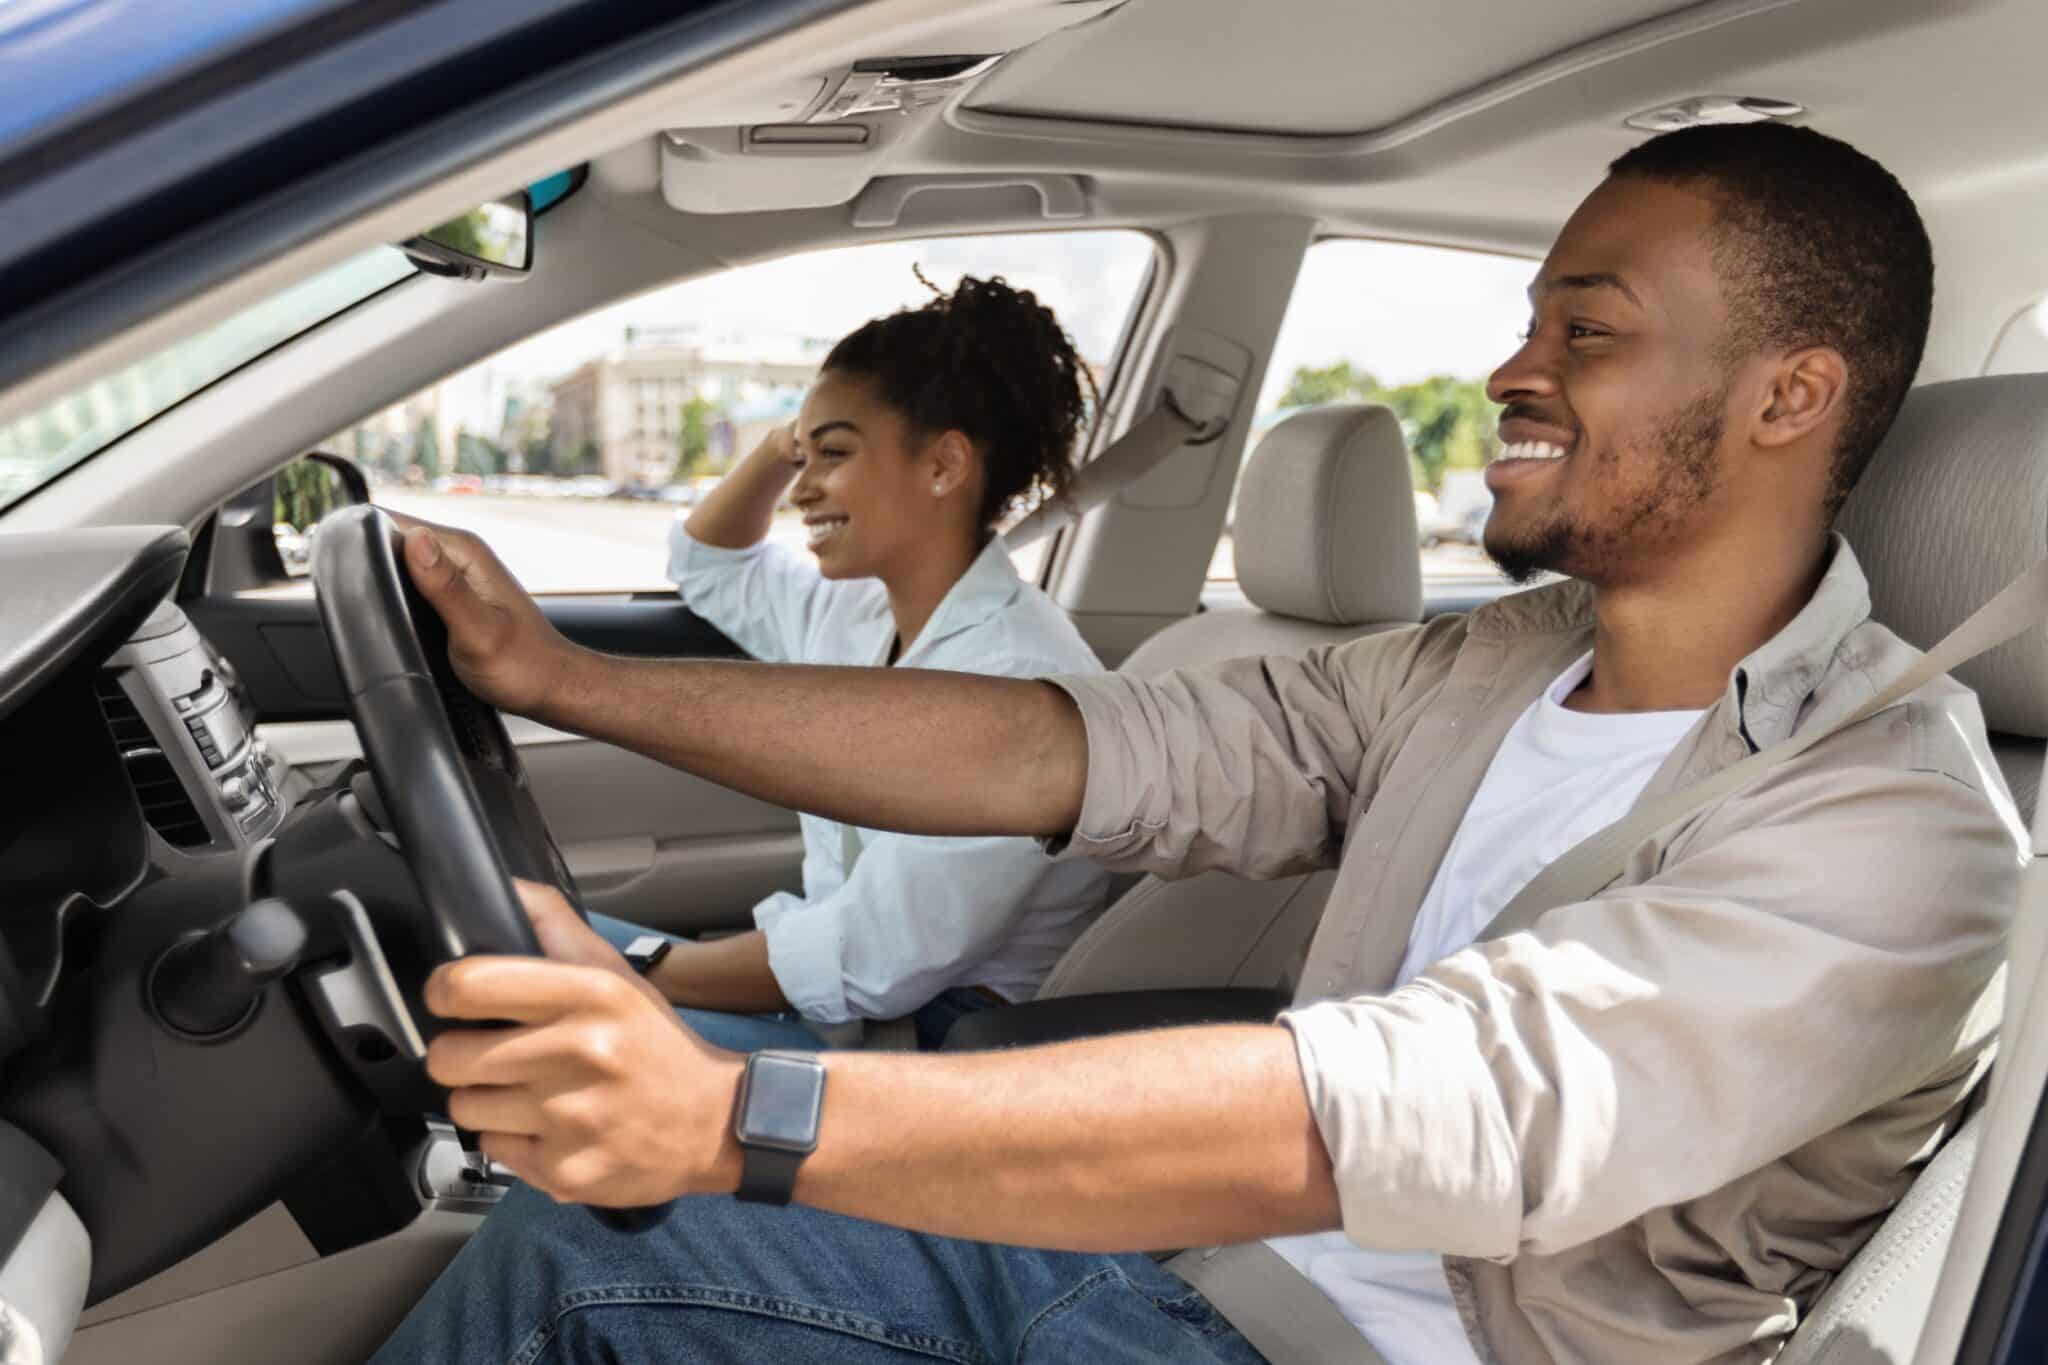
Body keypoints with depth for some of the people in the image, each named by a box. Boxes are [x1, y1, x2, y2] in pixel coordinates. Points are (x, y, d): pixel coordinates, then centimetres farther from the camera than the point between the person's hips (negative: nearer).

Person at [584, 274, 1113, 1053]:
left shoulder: (1019, 677, -23)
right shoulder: (854, 614, 4)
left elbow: (870, 964, -24)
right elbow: (707, 567, 25)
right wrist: (785, 448, 6)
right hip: (835, 997, 9)